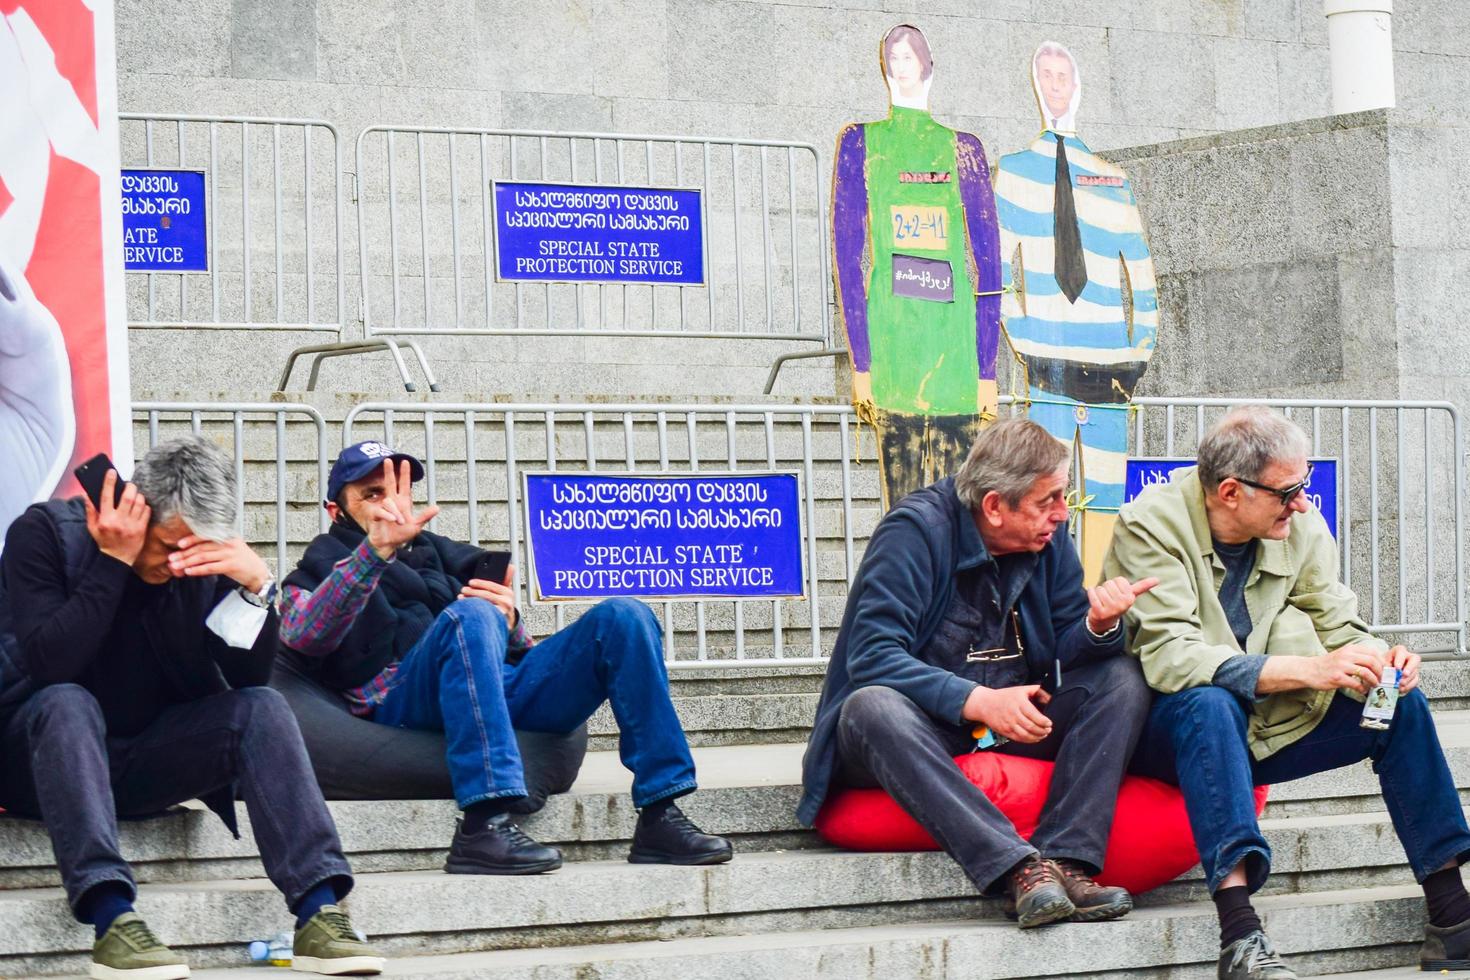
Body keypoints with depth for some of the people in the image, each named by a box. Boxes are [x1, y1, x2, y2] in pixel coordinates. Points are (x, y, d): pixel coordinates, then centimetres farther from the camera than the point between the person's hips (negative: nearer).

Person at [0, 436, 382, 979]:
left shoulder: (203, 558, -2)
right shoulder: (45, 532, -13)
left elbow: (249, 678, -6)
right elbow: (49, 667, -25)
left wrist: (256, 585, -21)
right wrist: (112, 563, -27)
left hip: (144, 763, 4)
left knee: (263, 709, -18)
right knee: (67, 704, -35)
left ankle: (318, 913, -30)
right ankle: (110, 919, -46)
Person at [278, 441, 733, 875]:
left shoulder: (439, 554, 35)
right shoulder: (322, 568, 23)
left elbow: (520, 655, 25)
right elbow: (302, 638, -5)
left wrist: (509, 623, -1)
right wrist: (375, 550, -18)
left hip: (501, 689, 5)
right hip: (405, 702, -5)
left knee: (623, 617, -11)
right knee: (471, 617, -34)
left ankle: (659, 817, -20)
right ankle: (484, 825, -46)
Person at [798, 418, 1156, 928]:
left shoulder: (1049, 536, 4)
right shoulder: (917, 529, -14)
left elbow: (1064, 651, 5)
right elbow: (872, 658, -23)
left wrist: (1099, 625, -20)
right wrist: (979, 701, -34)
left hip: (1012, 722, 5)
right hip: (924, 724, -5)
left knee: (1123, 680, -15)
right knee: (871, 707, -38)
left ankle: (1066, 863, -32)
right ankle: (1022, 868, -50)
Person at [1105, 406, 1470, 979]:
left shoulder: (1301, 528, -2)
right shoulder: (1151, 525, -19)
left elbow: (1340, 627, 2)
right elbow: (1171, 658, -30)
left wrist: (1376, 662, -24)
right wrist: (1310, 670, -38)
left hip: (1259, 728, 6)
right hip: (1163, 729, -6)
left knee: (1400, 702, -9)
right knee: (1211, 701, -37)